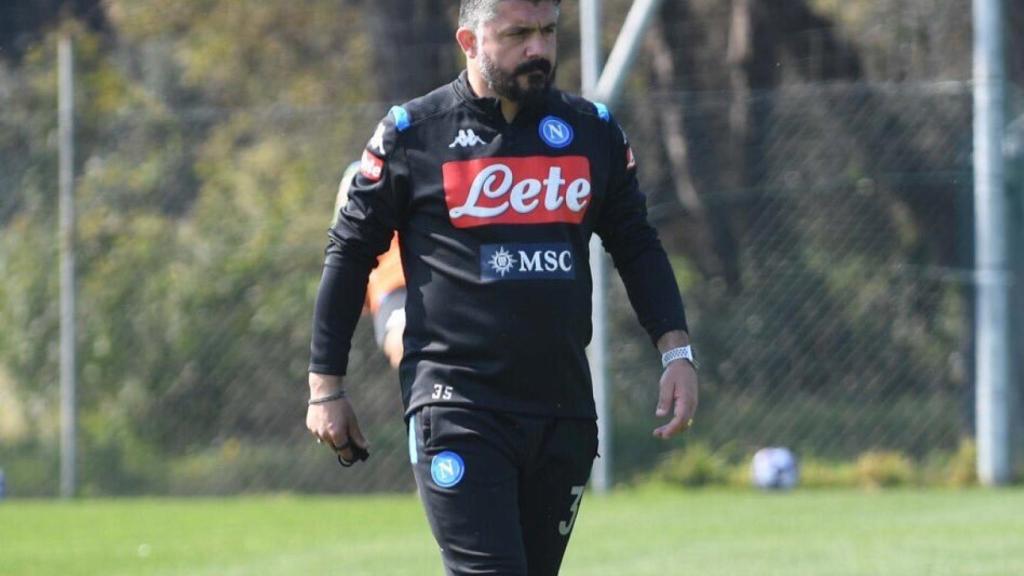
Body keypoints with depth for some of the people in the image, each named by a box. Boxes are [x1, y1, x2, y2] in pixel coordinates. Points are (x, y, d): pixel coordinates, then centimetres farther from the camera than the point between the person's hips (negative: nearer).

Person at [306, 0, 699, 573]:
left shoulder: (593, 130, 9)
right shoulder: (413, 133, -1)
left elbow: (637, 245, 17)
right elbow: (350, 253, 6)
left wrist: (676, 352, 4)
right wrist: (326, 386, 5)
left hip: (565, 411, 4)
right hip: (456, 412, -4)